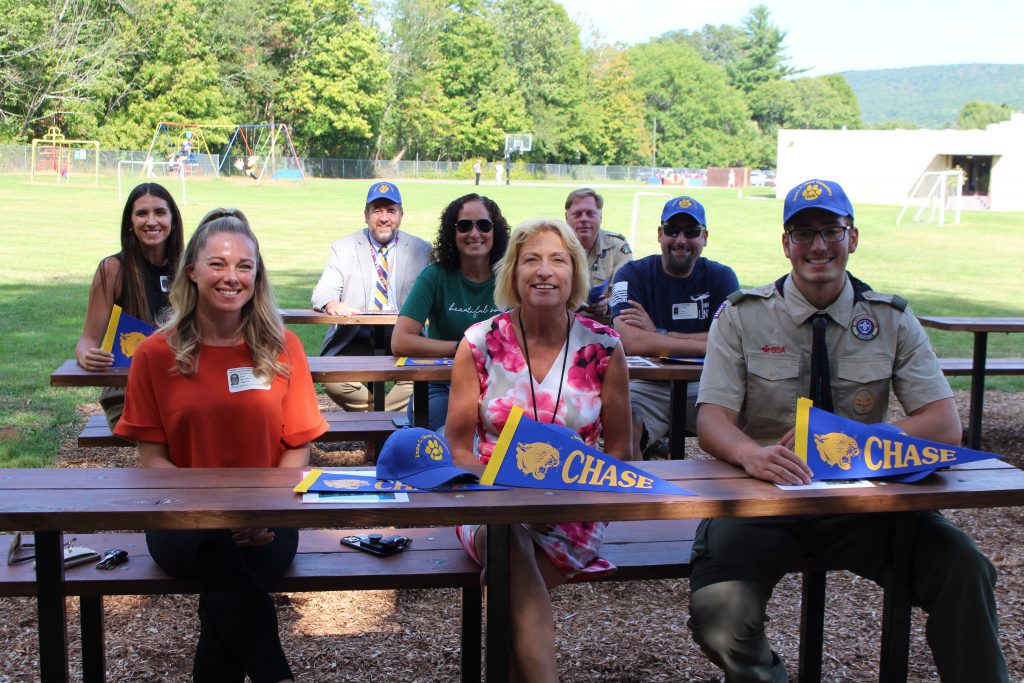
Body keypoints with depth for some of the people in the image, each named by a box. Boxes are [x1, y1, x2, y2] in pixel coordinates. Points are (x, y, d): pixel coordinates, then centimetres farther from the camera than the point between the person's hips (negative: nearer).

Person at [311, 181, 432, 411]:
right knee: (332, 378, -28)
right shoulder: (343, 248, 11)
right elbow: (323, 291, 2)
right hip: (354, 343, 1)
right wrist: (331, 303, -24)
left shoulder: (422, 250, 10)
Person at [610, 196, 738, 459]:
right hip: (646, 385, -2)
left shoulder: (721, 277, 7)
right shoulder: (632, 275, 0)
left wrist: (658, 334, -11)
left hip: (703, 387, 2)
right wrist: (708, 344, -16)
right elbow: (632, 342, -17)